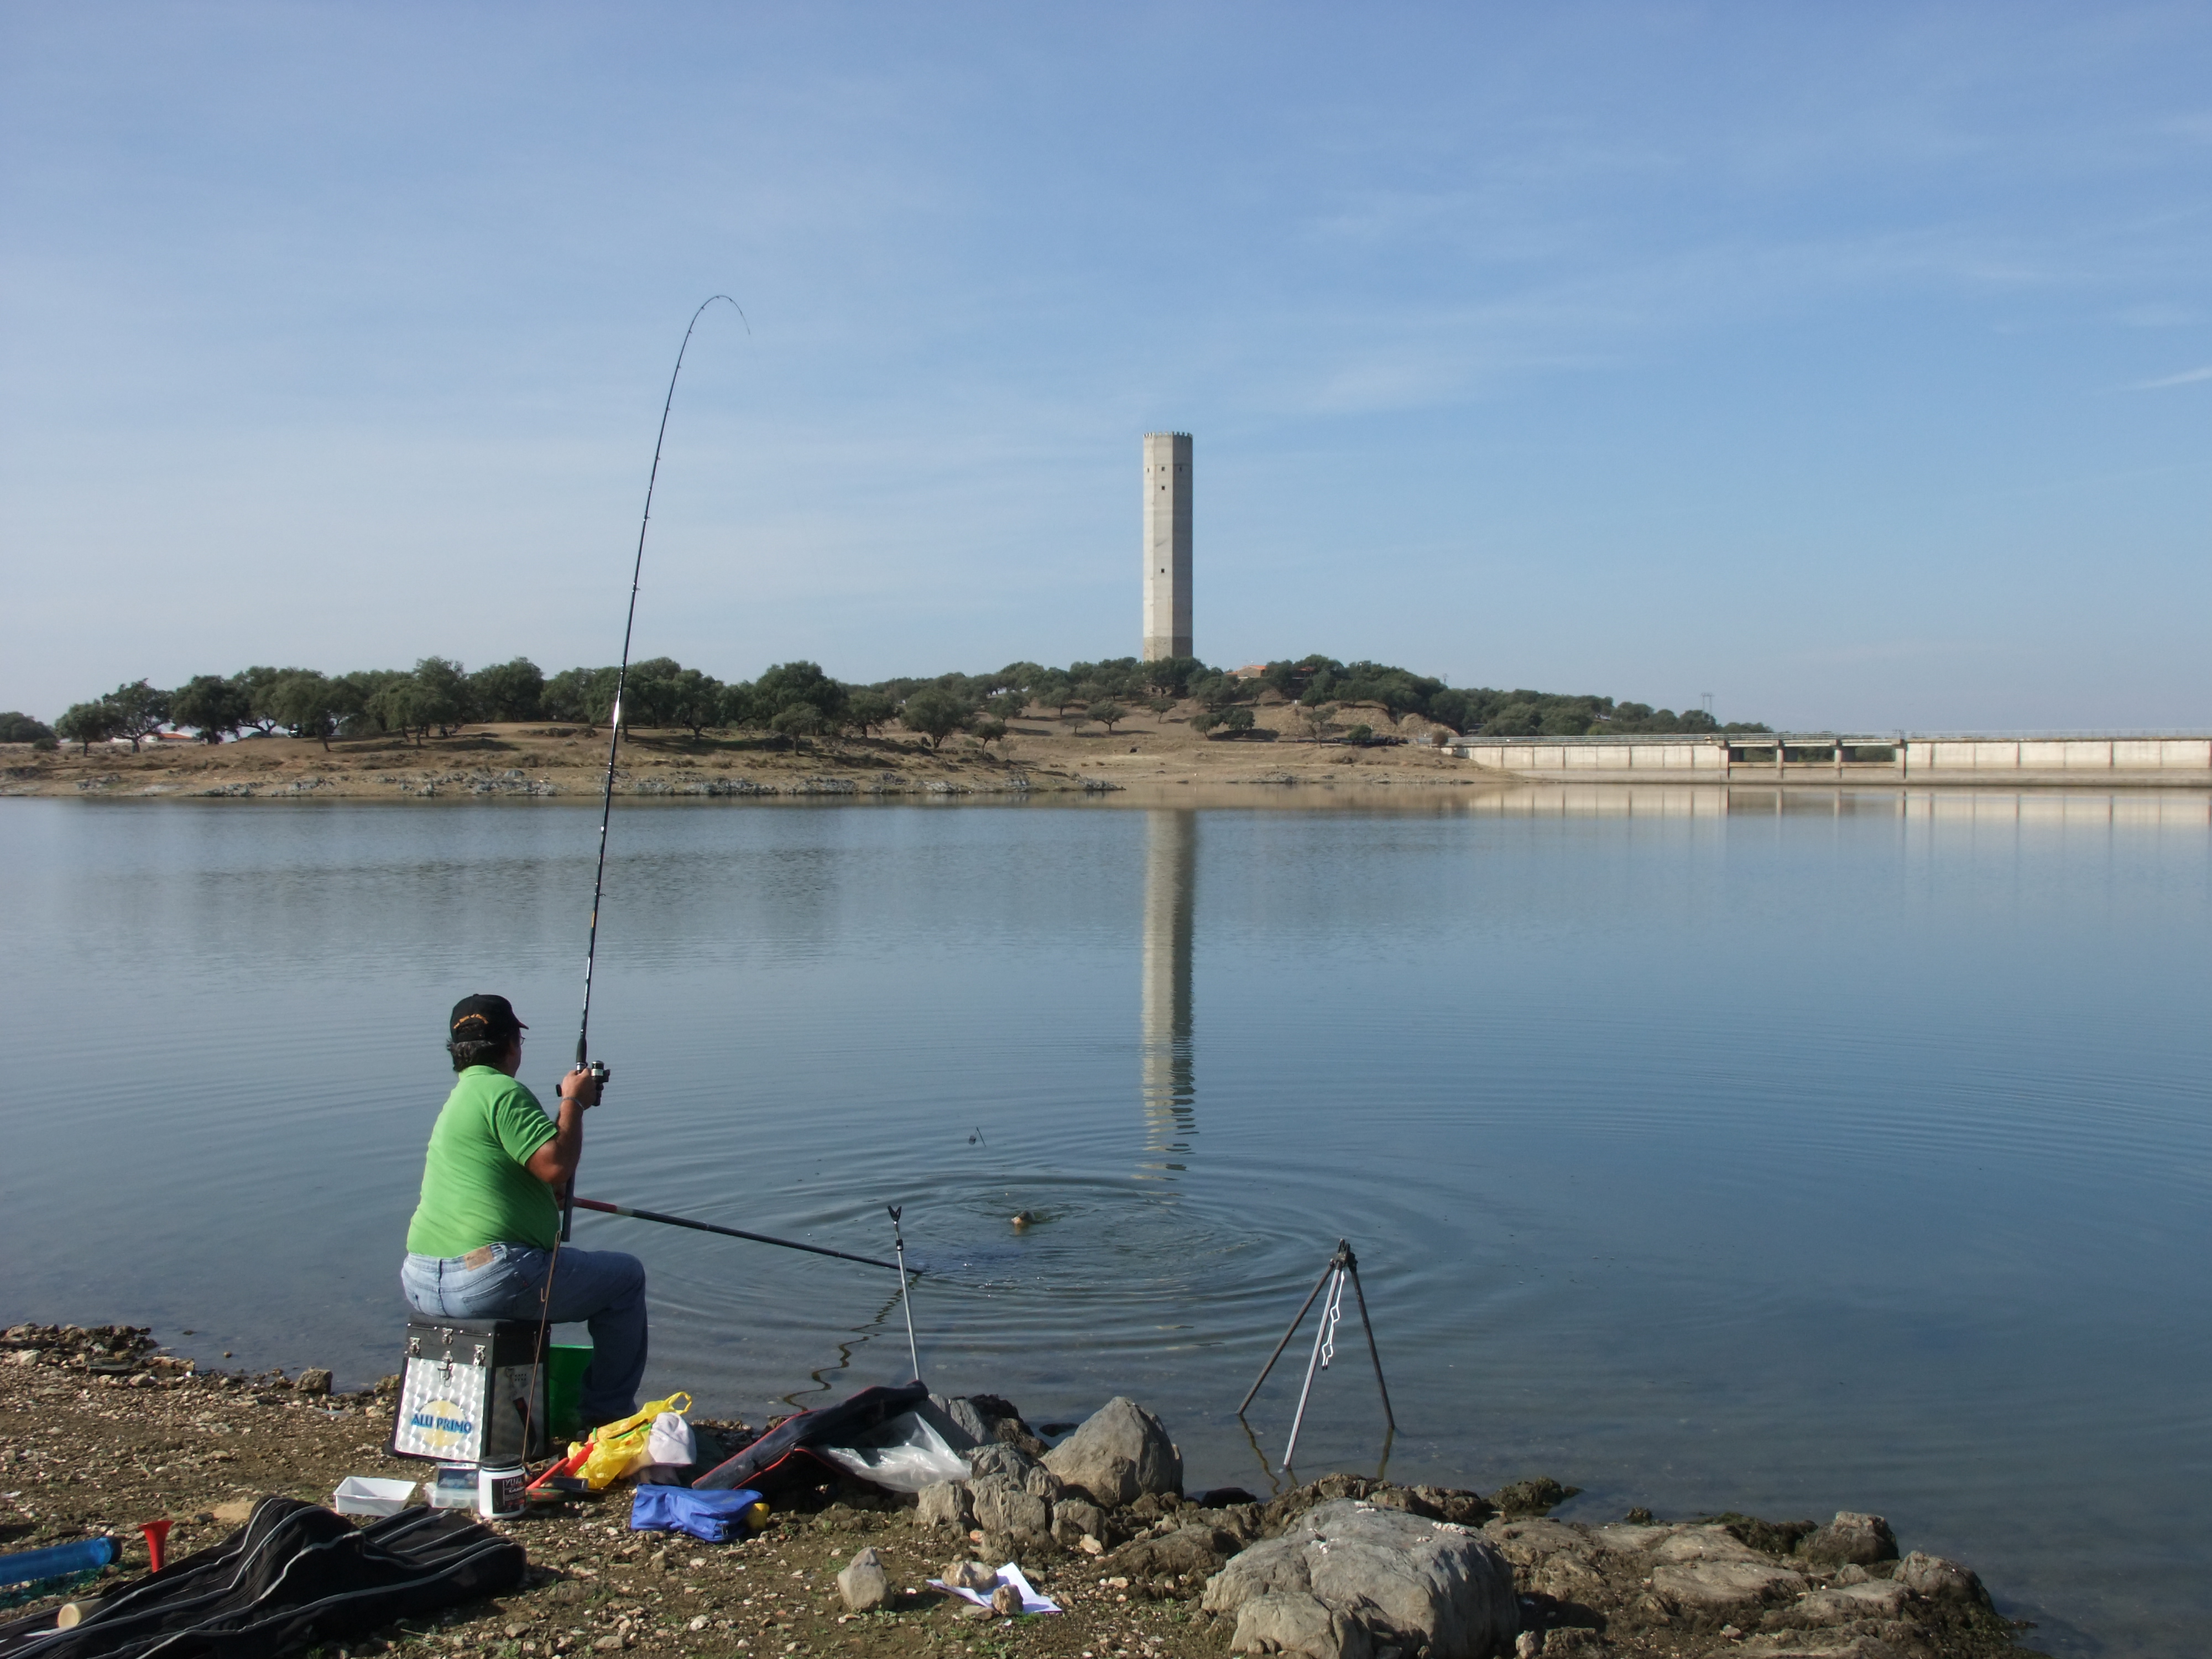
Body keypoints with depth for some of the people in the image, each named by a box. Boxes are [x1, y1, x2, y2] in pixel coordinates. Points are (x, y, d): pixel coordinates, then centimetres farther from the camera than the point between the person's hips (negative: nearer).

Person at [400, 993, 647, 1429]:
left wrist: (574, 1102, 29)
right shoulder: (502, 1091, -10)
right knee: (626, 1276, 6)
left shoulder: (460, 1095, 21)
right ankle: (608, 1413, 10)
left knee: (537, 1270, 39)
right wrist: (573, 1102, -4)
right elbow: (556, 1168, -18)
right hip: (488, 1279, -10)